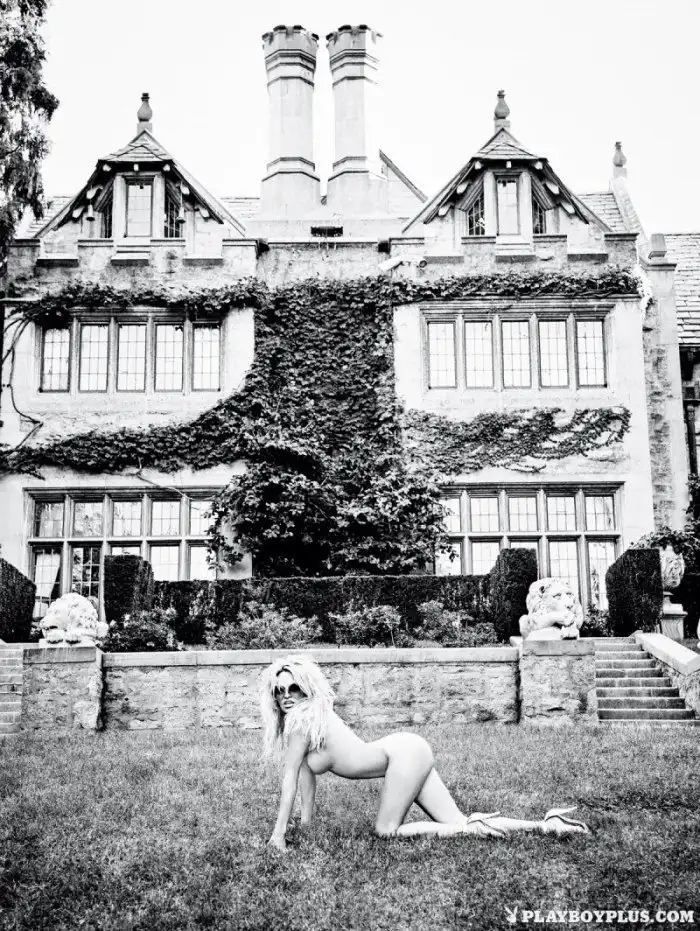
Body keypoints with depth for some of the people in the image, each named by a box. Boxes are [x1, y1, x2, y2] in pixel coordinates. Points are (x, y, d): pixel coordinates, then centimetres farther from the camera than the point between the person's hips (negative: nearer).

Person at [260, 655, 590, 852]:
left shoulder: (302, 718, -12)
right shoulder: (308, 716, 14)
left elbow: (290, 778, -11)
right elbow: (306, 774, 20)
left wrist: (278, 833, -8)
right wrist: (306, 822, 20)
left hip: (404, 753, -9)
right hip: (409, 751, 9)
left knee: (386, 830, -5)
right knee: (456, 822, 2)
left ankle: (475, 826, -9)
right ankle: (546, 824, -1)